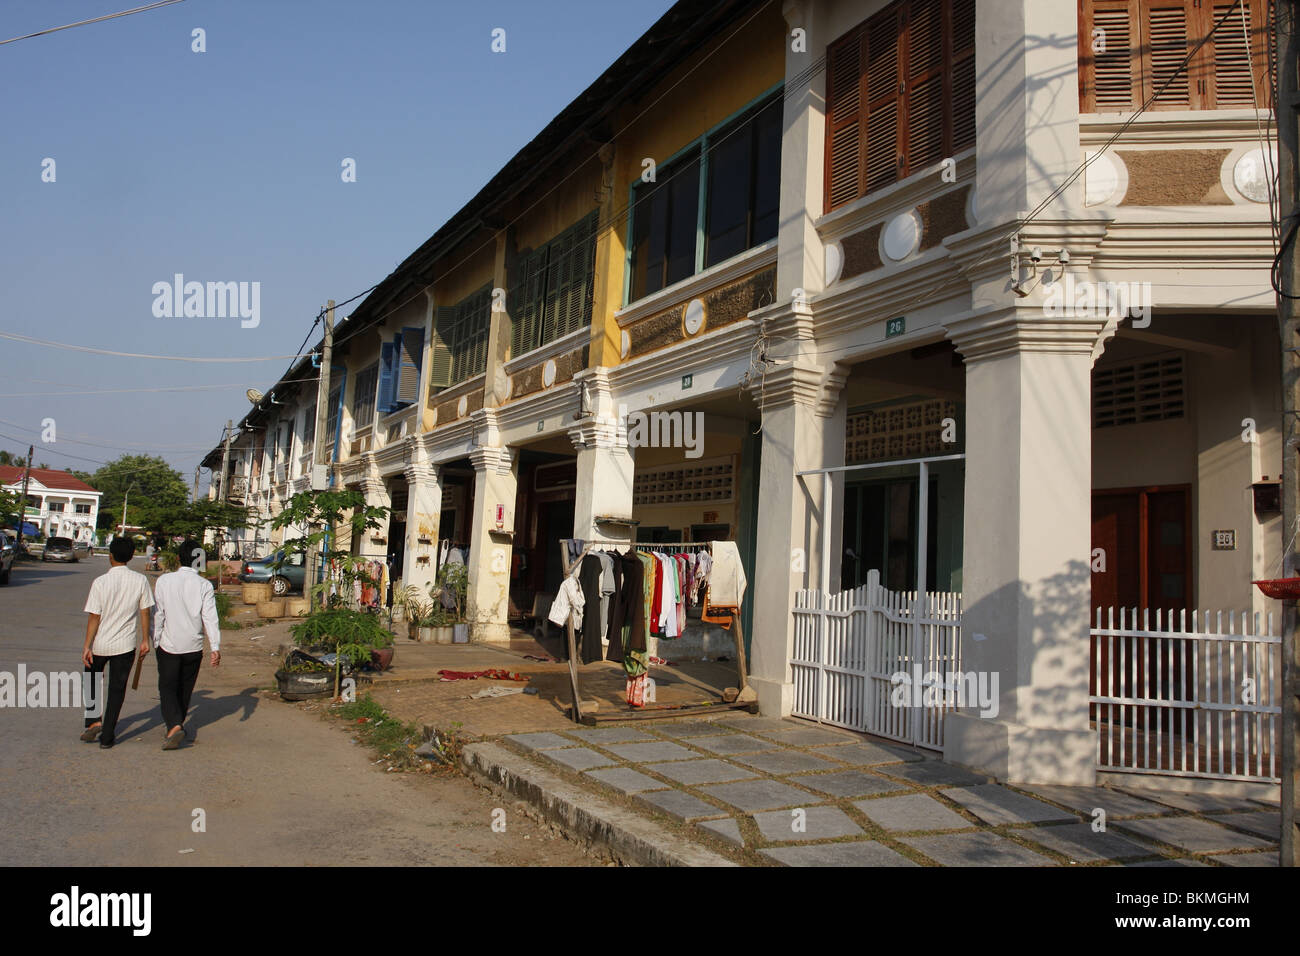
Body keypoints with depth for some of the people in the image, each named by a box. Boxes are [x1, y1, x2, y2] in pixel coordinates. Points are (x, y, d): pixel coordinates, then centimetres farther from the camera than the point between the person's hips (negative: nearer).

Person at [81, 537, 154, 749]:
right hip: (125, 644, 1)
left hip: (100, 644, -1)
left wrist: (87, 646, -5)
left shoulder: (100, 582, -12)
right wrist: (145, 640, 9)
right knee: (117, 689, 9)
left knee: (92, 681, 23)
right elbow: (145, 613, -1)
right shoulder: (140, 580, -6)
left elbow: (94, 617, -11)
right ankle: (107, 737, 11)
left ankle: (93, 722, 12)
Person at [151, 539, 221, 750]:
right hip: (193, 646, 1)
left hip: (168, 644, -1)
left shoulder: (164, 581, -6)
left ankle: (174, 726, -17)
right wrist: (216, 647, -11)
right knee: (185, 687, 18)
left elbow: (158, 614, 0)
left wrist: (155, 641, 11)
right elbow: (210, 618, -13)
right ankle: (177, 722, 32)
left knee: (167, 687, 3)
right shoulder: (204, 585, -10)